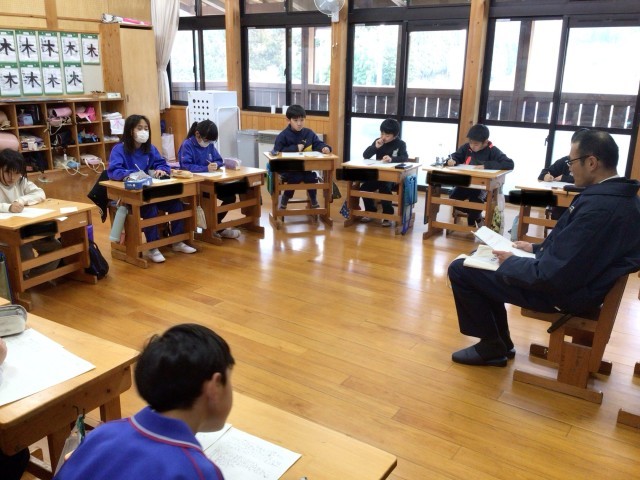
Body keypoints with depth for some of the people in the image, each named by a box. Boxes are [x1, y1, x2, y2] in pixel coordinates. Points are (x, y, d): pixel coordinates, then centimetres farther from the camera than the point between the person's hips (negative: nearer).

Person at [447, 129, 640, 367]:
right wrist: (537, 248, 13)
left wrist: (511, 262, -12)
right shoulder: (619, 195, 1)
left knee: (460, 270, -6)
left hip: (562, 292, -10)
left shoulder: (600, 207, -31)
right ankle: (500, 341, 26)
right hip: (576, 279, 10)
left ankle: (492, 346, 12)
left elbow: (553, 276, -28)